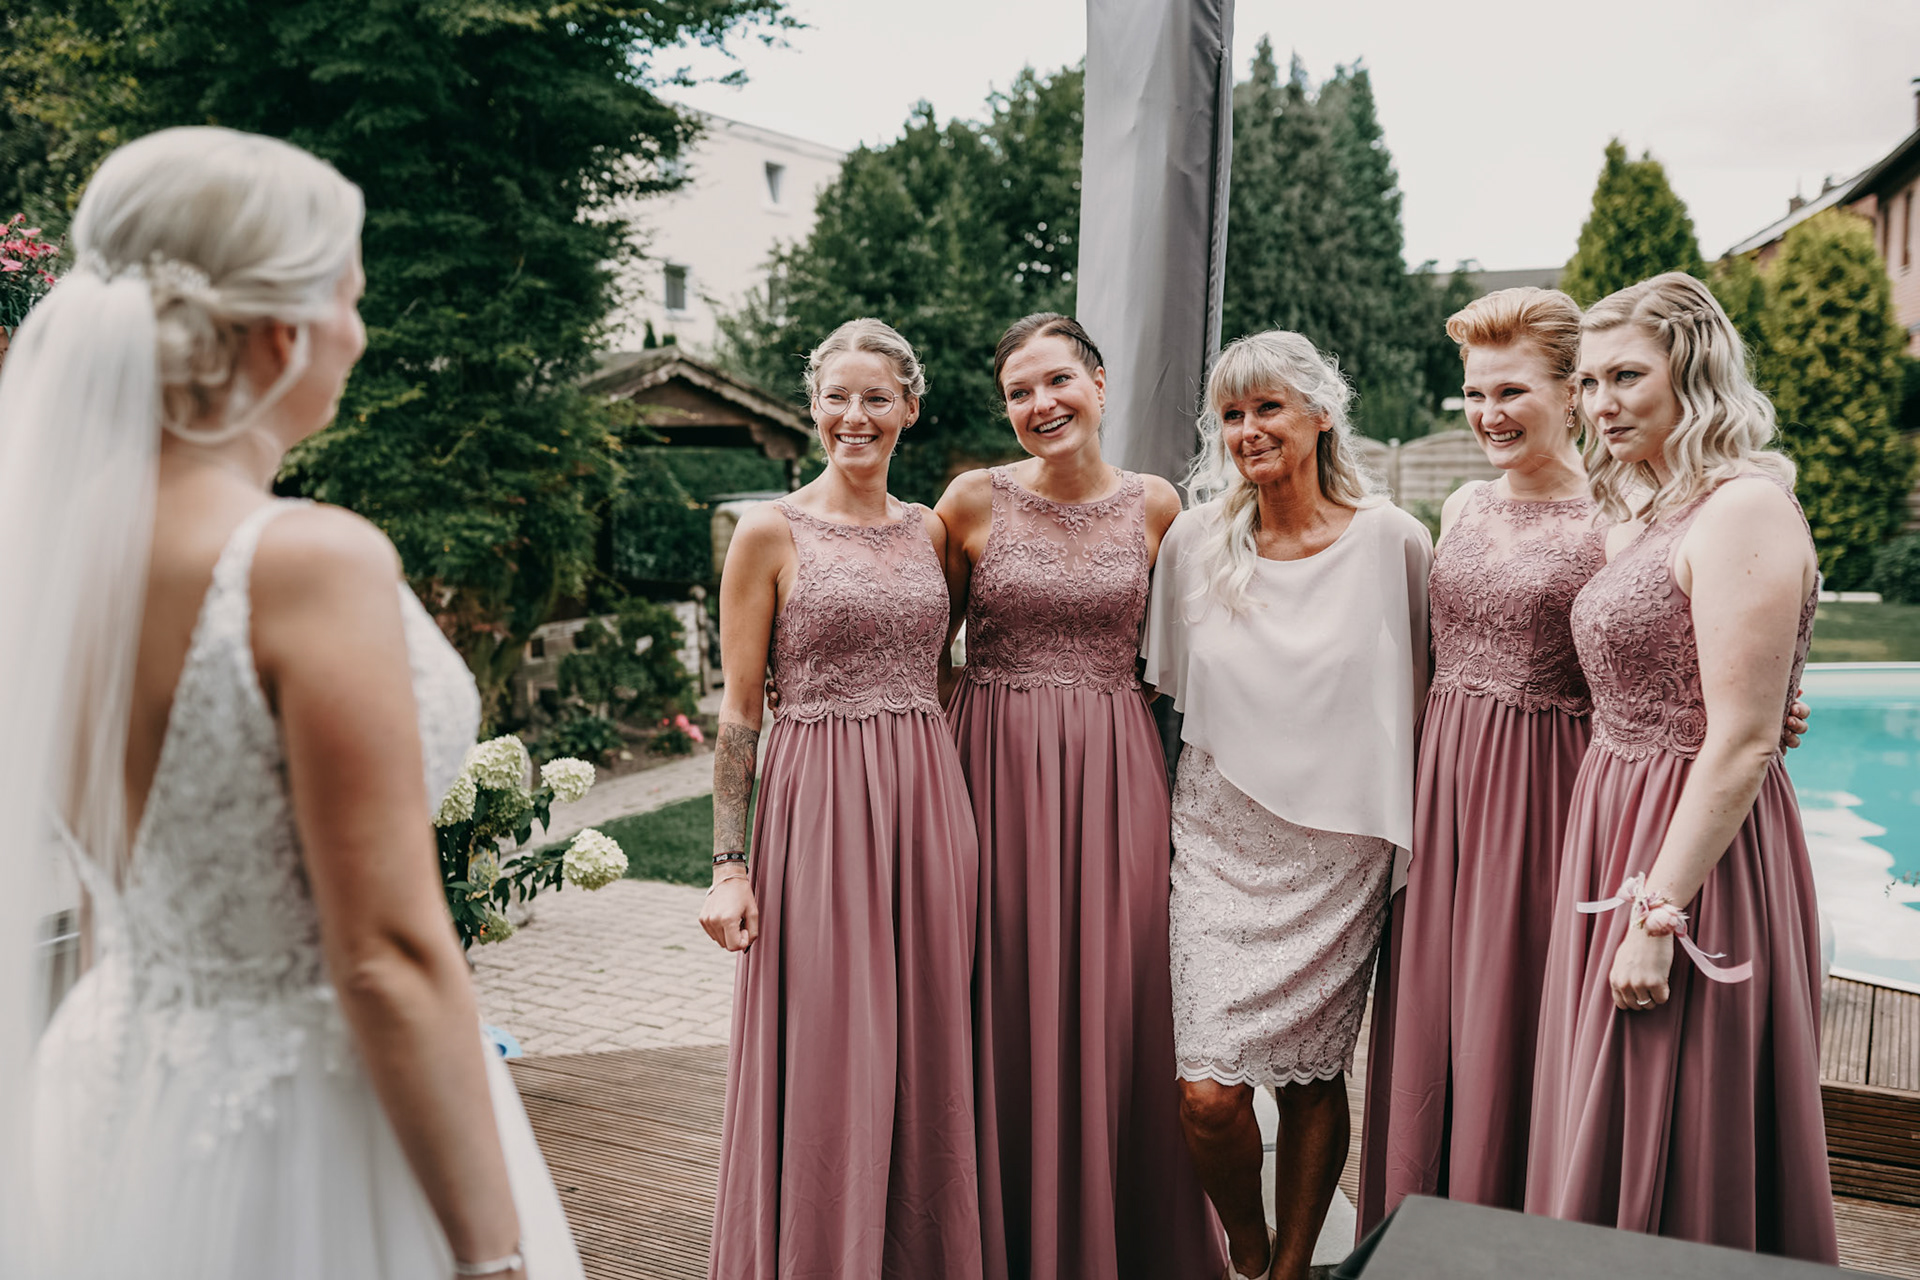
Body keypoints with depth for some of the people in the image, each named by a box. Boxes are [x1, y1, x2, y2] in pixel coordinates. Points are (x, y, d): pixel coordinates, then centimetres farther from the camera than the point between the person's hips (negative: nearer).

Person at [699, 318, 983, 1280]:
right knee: (822, 1065, 2)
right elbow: (739, 711, -3)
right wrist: (729, 863, -9)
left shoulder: (931, 531, 11)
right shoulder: (771, 532, -2)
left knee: (924, 1056, 10)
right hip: (815, 808, -4)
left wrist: (956, 826, 10)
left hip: (927, 805, 4)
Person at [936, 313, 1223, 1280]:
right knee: (1007, 1008, 3)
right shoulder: (975, 501, -1)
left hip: (1115, 774, 1)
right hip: (997, 767, -1)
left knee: (1113, 1008, 5)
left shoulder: (1155, 506, 4)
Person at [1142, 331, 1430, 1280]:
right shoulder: (1195, 540, 1)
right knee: (1208, 1094, -6)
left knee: (1314, 1076, 8)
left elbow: (1425, 692, 6)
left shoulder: (1393, 541, -4)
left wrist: (1411, 824, 6)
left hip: (1338, 849, -1)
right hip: (1219, 839, 1)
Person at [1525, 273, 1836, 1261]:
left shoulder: (1743, 510, -16)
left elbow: (1742, 746, -21)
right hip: (1615, 824, 9)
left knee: (1672, 1147, 4)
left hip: (1697, 847, -9)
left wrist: (1658, 915, -21)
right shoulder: (1644, 511, 13)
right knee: (1606, 1135, 18)